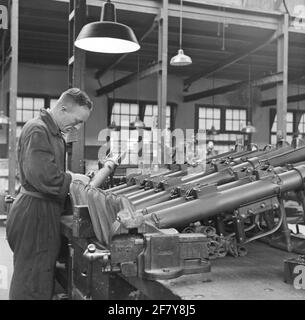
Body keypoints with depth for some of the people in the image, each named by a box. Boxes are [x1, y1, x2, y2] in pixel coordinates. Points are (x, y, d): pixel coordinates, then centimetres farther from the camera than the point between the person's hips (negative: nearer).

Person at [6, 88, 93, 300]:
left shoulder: (53, 132, 16)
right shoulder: (37, 130, -17)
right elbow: (41, 176, -27)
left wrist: (72, 179, 7)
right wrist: (71, 179, -14)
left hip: (44, 212, 10)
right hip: (35, 213, -10)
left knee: (43, 278, 17)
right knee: (32, 284, 0)